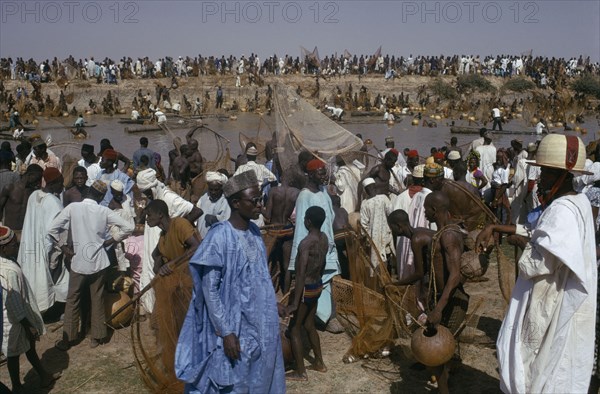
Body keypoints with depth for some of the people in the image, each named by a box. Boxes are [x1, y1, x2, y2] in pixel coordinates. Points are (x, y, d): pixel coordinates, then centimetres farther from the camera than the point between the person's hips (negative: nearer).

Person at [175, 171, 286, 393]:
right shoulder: (219, 237, -20)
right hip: (234, 328, -7)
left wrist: (272, 303, 18)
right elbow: (209, 289, -19)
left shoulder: (254, 232, 3)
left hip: (260, 325, 7)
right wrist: (225, 331, -20)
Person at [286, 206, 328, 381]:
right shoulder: (324, 238, 1)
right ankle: (319, 363, 35)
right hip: (317, 286, 8)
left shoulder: (306, 243, -25)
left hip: (306, 289, -8)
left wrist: (295, 303, -25)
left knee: (294, 329, 6)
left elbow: (301, 275, -27)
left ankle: (300, 372, 13)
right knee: (309, 325, 23)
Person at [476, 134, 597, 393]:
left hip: (553, 307, -9)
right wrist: (494, 227, 4)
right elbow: (535, 232, 12)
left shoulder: (561, 211, -25)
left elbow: (537, 263, -30)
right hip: (562, 302, 9)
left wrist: (522, 244, -14)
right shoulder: (578, 202, 6)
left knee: (542, 370, 6)